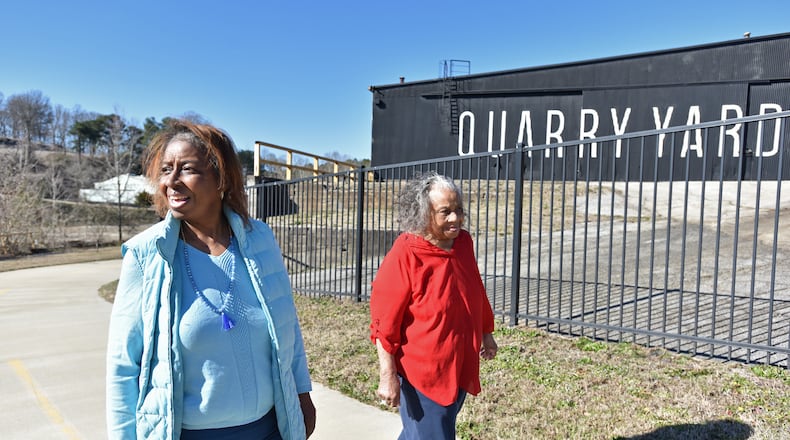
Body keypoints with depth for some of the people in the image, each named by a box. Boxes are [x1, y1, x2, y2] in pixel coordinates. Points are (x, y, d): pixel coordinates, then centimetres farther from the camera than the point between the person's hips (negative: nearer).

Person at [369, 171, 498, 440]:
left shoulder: (463, 243, -3)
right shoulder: (403, 258, -23)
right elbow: (384, 324, -20)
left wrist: (485, 332, 21)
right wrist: (388, 377, -20)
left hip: (460, 368, 7)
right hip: (422, 374, -7)